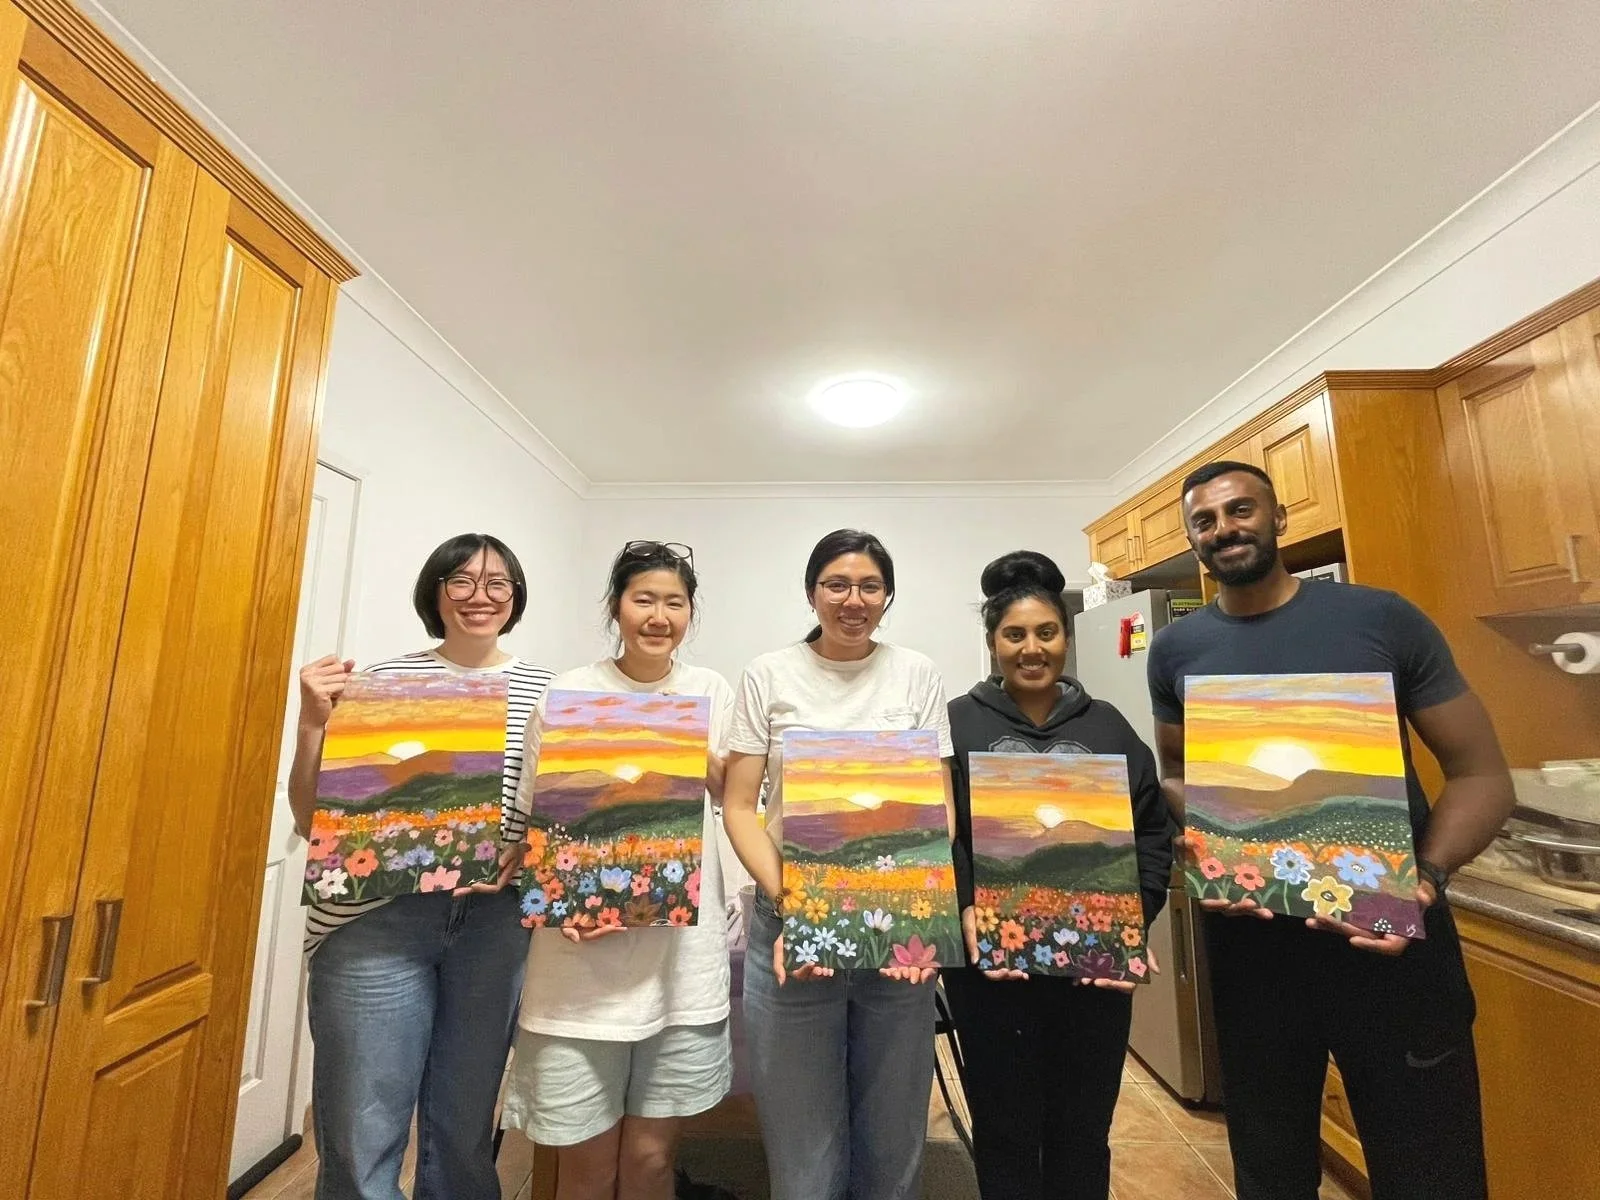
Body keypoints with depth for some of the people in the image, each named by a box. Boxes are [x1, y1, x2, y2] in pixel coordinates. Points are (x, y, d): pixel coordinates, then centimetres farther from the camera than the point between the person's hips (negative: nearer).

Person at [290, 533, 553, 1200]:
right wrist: (313, 723, -13)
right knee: (362, 1142, 9)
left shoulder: (543, 690, 3)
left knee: (465, 1130, 19)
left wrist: (527, 851, -12)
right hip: (377, 919, -1)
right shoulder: (382, 681, -2)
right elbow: (311, 819, 1)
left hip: (495, 922, 2)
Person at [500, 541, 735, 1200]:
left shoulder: (711, 691, 3)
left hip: (684, 950, 2)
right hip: (585, 953, -1)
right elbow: (535, 815, -1)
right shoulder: (569, 692, -3)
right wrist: (559, 902, -15)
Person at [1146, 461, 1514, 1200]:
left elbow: (1481, 772, -3)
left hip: (1391, 935, -1)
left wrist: (1425, 877, -19)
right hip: (1250, 937, 2)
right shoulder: (1177, 650, -1)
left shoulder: (1382, 619, -6)